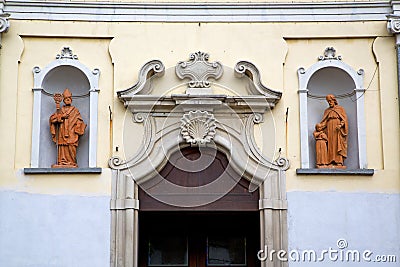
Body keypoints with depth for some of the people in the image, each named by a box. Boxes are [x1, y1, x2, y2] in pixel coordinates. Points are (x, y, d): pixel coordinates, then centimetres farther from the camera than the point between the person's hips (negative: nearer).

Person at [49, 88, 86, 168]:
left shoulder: (75, 110, 14)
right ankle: (62, 162, -8)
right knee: (62, 149, -6)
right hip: (62, 134, 2)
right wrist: (61, 116, -5)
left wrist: (78, 130, -10)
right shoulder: (61, 110, 18)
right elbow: (52, 118, 7)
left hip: (71, 134, -2)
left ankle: (72, 163, -11)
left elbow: (79, 121, 5)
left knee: (71, 149, -11)